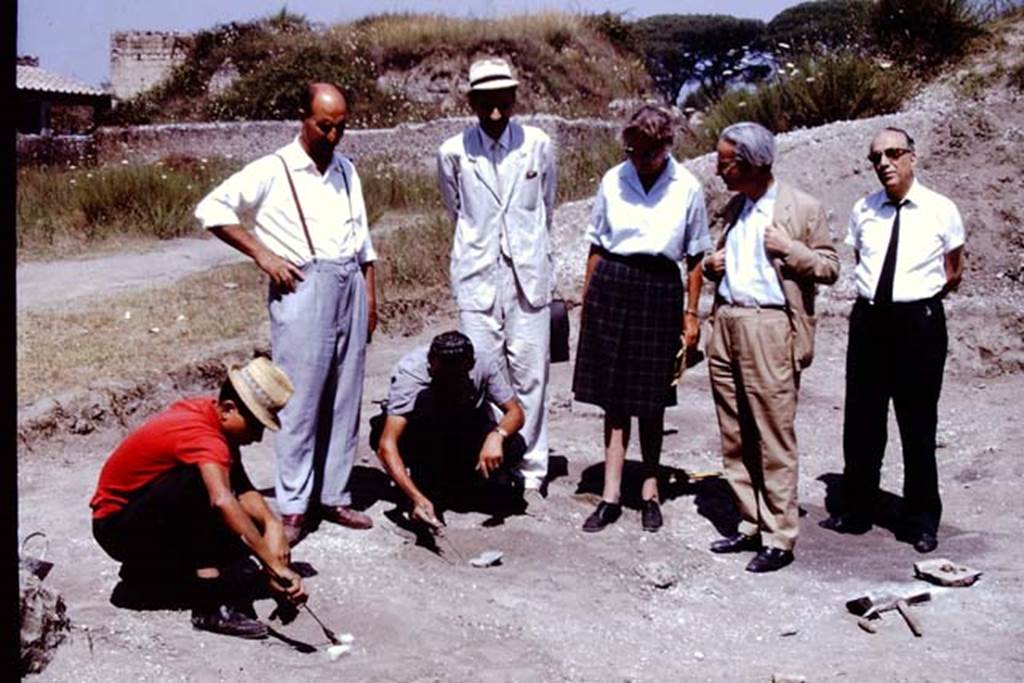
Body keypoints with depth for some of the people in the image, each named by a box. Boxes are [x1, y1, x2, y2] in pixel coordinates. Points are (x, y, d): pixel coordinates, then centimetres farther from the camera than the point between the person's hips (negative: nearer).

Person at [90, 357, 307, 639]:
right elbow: (223, 500, -48)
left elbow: (243, 489, -8)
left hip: (146, 518, 9)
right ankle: (211, 606, -31)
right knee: (199, 478, -32)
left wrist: (273, 524, -27)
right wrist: (276, 566, -49)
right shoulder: (200, 434, -31)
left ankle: (147, 572, 16)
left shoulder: (217, 419, -3)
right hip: (117, 527, -9)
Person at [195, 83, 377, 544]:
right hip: (303, 289, -5)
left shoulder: (346, 171, 16)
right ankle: (293, 507, 3)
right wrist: (262, 254, -8)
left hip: (350, 287, 6)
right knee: (301, 402, -5)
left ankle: (334, 496, 17)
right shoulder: (273, 171, -1)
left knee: (345, 400, 7)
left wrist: (370, 297, 14)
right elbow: (211, 209, -3)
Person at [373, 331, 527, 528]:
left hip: (464, 437, 3)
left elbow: (516, 412, -19)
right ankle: (427, 490, -21)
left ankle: (455, 487, -1)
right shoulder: (409, 373, -32)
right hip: (418, 441, -3)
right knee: (426, 400, -35)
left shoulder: (485, 364, -23)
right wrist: (417, 497, -51)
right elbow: (386, 446, -39)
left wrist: (497, 435, -42)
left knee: (515, 446, -26)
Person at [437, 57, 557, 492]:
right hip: (477, 273, 0)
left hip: (529, 272, 1)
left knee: (530, 372, 3)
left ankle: (530, 465, 13)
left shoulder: (538, 145, 1)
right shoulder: (453, 152, -1)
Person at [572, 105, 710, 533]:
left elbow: (695, 256, 5)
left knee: (651, 400, 7)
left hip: (660, 290, -1)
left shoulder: (687, 188, -1)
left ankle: (650, 490, 22)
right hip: (612, 285, 1)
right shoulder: (612, 181, 2)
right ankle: (611, 495, 10)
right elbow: (597, 245, 8)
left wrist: (691, 313, 4)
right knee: (614, 396, 4)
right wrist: (587, 301, 7)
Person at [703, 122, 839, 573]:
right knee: (735, 438, 10)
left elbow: (830, 268, -1)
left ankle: (780, 538, 5)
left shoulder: (802, 209, -3)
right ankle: (751, 525, 22)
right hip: (726, 324, 7)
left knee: (773, 437, -3)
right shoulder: (734, 208, 16)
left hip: (769, 328, -7)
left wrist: (789, 249, -15)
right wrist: (711, 265, 8)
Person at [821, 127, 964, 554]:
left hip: (919, 321, -3)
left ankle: (922, 522, 19)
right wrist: (875, 293, 10)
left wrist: (922, 296, 7)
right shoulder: (863, 211, 6)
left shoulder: (941, 210, -2)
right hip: (869, 320, 3)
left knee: (918, 426, 5)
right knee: (861, 422, 10)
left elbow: (954, 274, 10)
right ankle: (856, 512, 25)